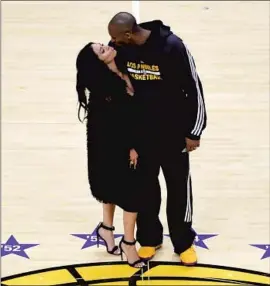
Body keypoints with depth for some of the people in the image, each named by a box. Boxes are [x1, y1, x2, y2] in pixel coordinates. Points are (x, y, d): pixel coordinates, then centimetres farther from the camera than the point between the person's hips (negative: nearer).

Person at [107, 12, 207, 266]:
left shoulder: (172, 46, -24)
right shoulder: (120, 48, -13)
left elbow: (194, 88, -15)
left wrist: (194, 132, -11)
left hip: (174, 132, -3)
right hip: (140, 132, 3)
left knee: (179, 187, 9)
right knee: (145, 186, 14)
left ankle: (183, 242, 27)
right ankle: (149, 238, 34)